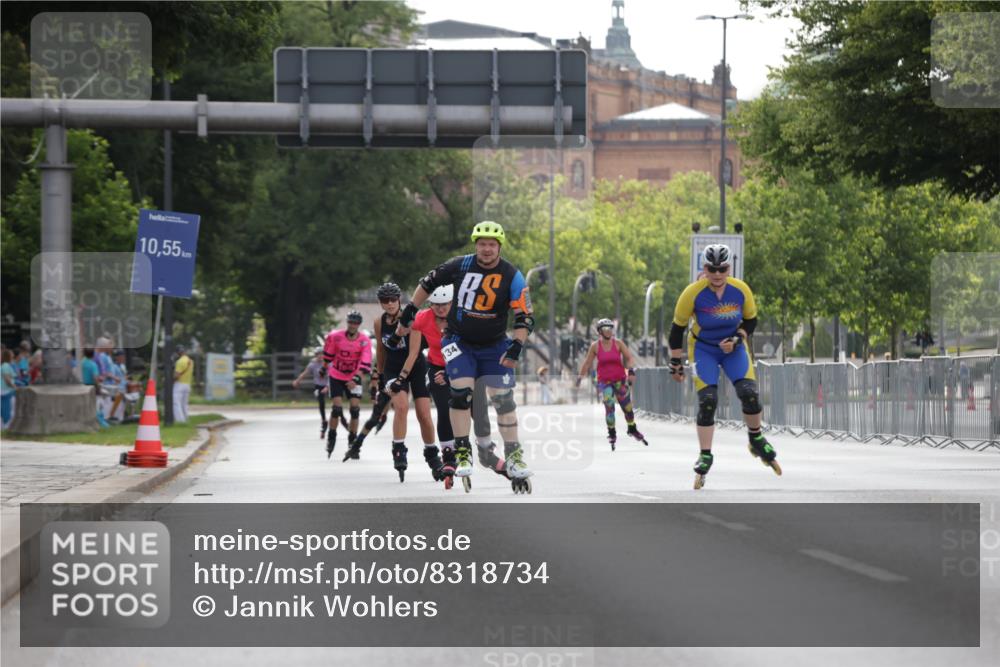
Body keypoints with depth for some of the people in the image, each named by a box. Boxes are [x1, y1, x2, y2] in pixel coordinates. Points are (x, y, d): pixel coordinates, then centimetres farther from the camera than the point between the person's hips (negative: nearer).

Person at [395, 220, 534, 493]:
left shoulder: (512, 276, -11)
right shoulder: (460, 266, -8)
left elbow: (524, 318, -12)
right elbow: (428, 283, 7)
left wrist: (516, 347, -25)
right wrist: (409, 313, 10)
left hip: (494, 346, 0)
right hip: (458, 341, 0)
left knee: (504, 399, -4)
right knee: (461, 393, -16)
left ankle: (514, 456, 3)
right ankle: (462, 451, -8)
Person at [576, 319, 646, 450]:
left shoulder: (618, 343, -2)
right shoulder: (595, 346, -3)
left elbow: (629, 358, -3)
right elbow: (587, 363, 6)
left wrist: (631, 371, -18)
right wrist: (581, 376, 8)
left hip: (620, 380, 1)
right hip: (604, 381, -1)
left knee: (627, 406, 4)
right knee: (609, 407, -13)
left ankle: (632, 429, 25)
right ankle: (612, 434, -1)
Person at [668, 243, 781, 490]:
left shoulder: (741, 290, -16)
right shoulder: (693, 293, -22)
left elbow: (751, 321, 1)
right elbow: (677, 328, -10)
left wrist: (736, 340, -16)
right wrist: (676, 363, -7)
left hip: (733, 347, 2)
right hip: (703, 349, -1)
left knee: (749, 393, -17)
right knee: (707, 401, -16)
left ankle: (757, 441, 8)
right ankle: (705, 457, -4)